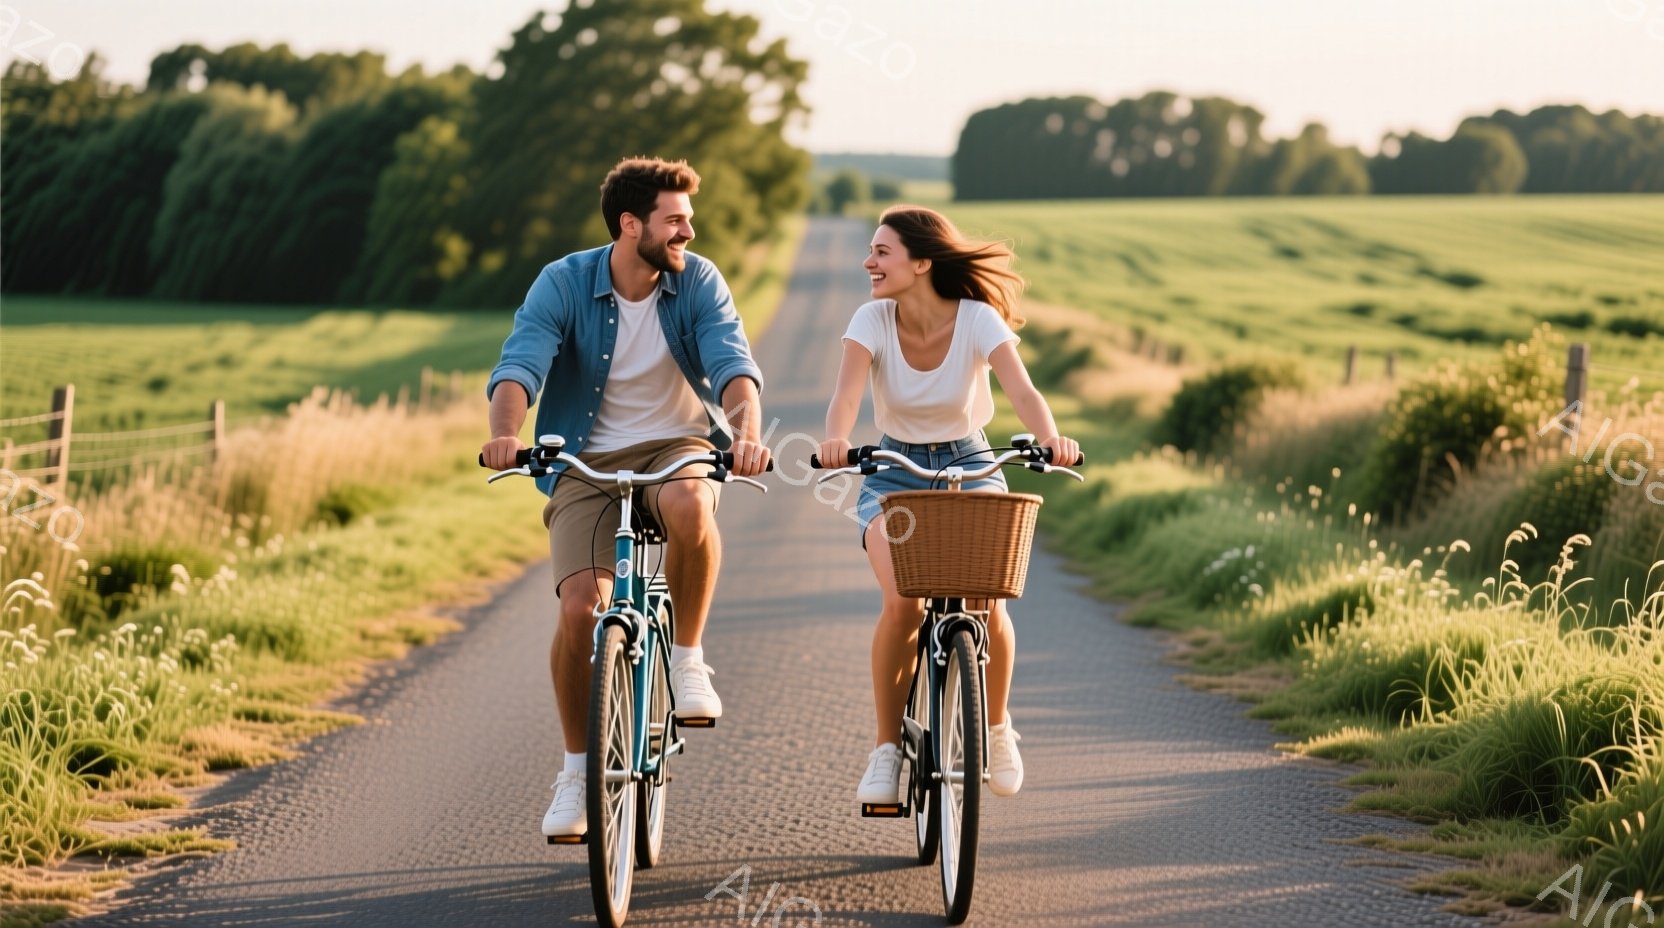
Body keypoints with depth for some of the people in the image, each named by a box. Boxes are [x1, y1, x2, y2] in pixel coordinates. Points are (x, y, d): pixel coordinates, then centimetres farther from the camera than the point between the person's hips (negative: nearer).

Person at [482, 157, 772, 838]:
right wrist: (504, 433, -43)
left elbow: (733, 365, -19)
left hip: (677, 445, 0)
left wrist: (747, 434, -40)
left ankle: (687, 658, -13)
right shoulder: (564, 284, -10)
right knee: (580, 609, -18)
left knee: (691, 507, -37)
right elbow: (519, 366, -22)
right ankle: (577, 770, 3)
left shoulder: (699, 282, -6)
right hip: (587, 461, 0)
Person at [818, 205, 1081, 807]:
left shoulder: (979, 320, -15)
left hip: (970, 466, 0)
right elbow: (846, 395, -28)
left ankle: (996, 727, 6)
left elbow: (1022, 392, -28)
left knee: (987, 604, -23)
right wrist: (835, 441, -51)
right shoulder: (873, 321, -12)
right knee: (903, 604, -26)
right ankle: (886, 749, -8)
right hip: (894, 472, 0)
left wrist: (1051, 439, -50)